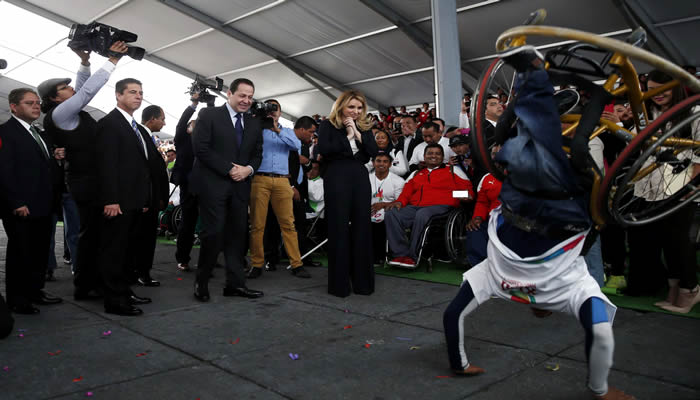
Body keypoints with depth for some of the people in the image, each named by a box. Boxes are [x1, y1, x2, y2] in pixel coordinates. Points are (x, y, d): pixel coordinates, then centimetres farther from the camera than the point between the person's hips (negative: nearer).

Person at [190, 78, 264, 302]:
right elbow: (201, 147, -9)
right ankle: (201, 282, 10)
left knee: (238, 233, 5)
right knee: (214, 232, -7)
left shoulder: (254, 123, 16)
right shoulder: (209, 115, 0)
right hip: (213, 184, -5)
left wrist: (248, 169, -5)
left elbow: (257, 154, 17)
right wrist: (229, 169, -14)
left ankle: (235, 283, 12)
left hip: (240, 185, 5)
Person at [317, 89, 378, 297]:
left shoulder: (364, 127, 17)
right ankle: (339, 283, 5)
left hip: (360, 178, 4)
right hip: (336, 177, -4)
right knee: (339, 228, -3)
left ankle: (362, 280, 12)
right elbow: (323, 149, -11)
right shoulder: (328, 125, 5)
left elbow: (374, 151, 3)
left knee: (362, 227, 3)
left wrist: (358, 134, -5)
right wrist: (347, 136, -6)